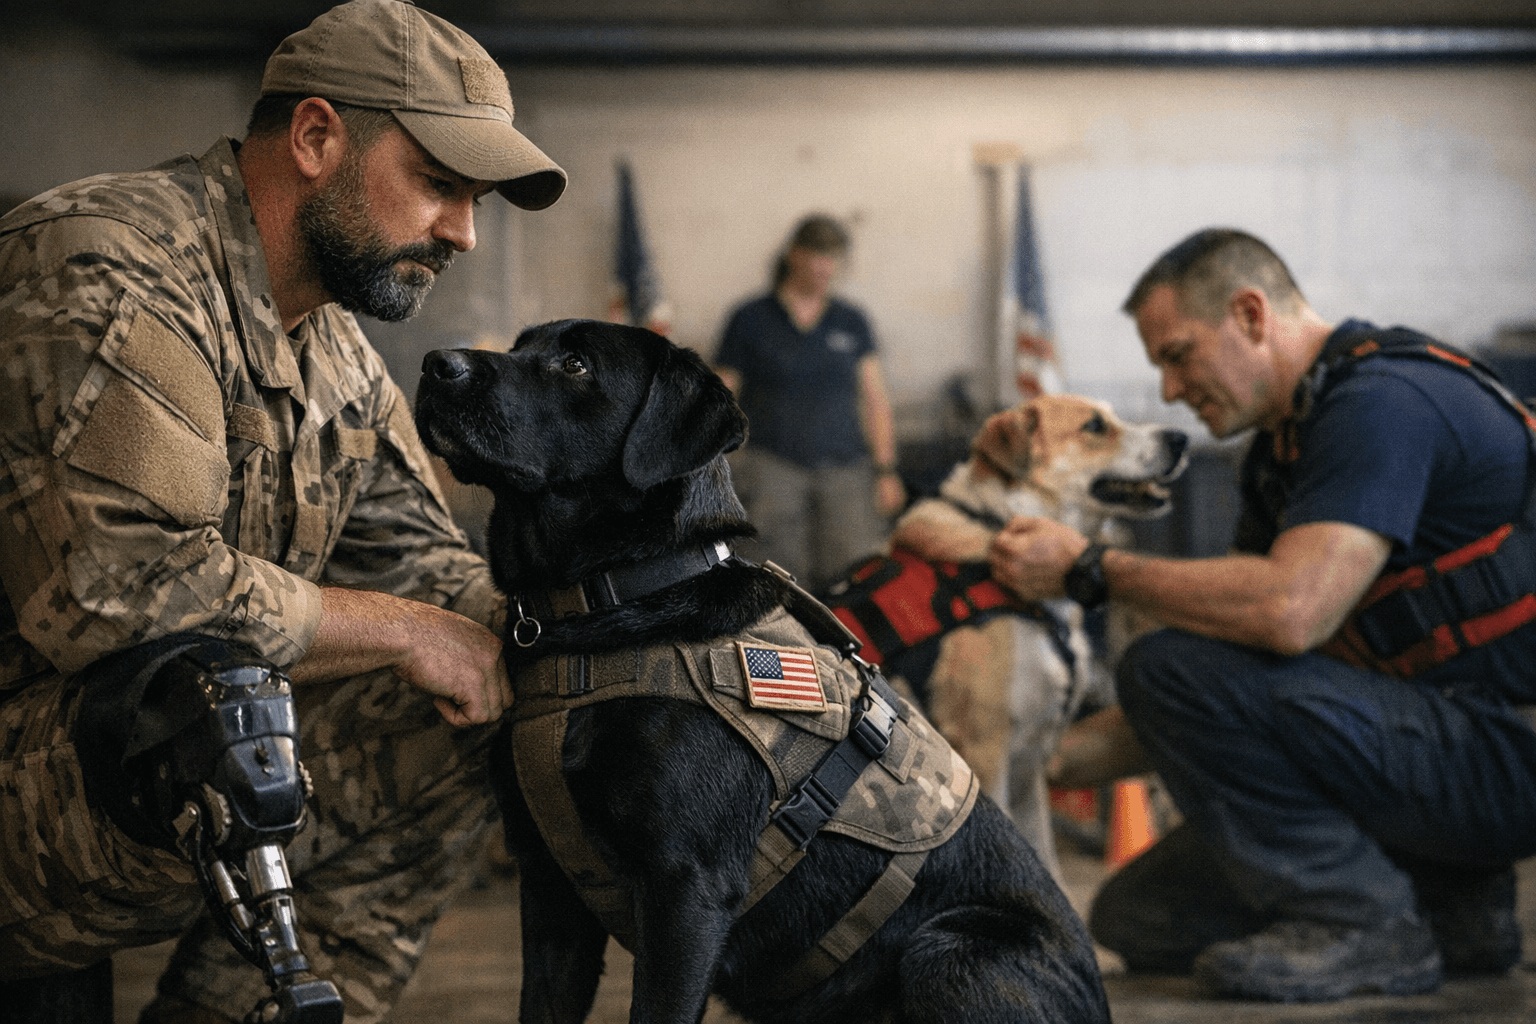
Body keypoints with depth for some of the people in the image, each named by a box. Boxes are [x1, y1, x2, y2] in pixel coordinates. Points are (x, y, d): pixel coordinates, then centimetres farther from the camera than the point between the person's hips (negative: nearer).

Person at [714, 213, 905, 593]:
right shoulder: (750, 320, 6)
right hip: (773, 468, -2)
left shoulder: (851, 322, 13)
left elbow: (875, 400, 15)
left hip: (845, 468, 2)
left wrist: (886, 471, 7)